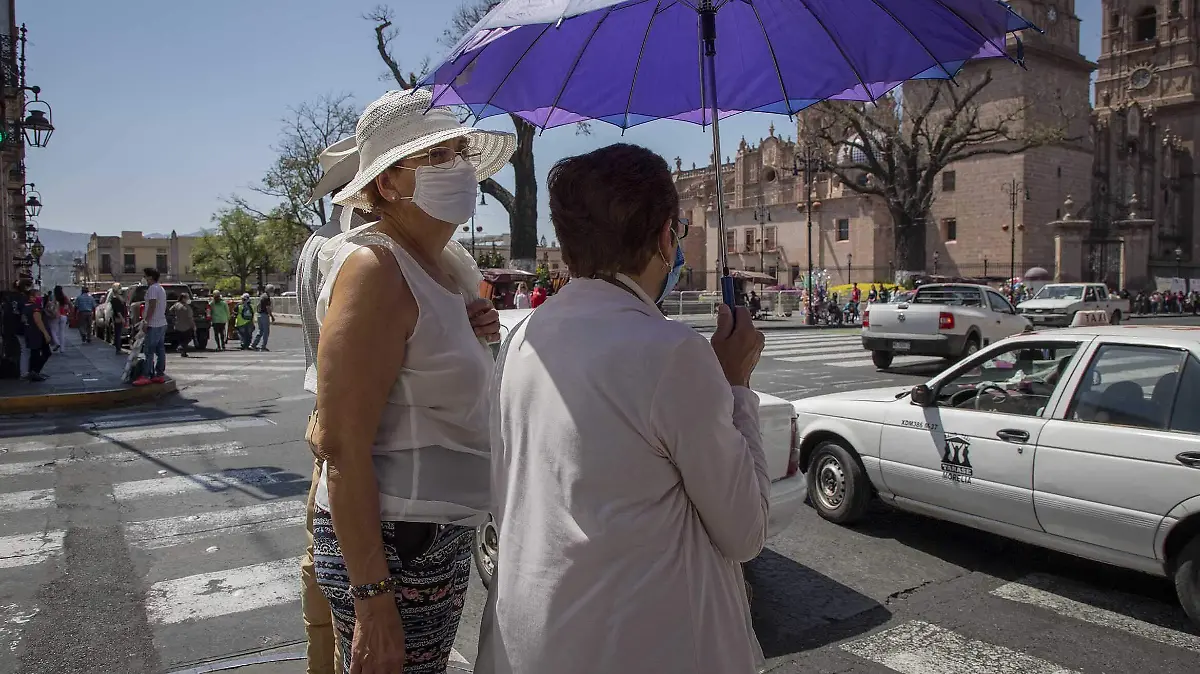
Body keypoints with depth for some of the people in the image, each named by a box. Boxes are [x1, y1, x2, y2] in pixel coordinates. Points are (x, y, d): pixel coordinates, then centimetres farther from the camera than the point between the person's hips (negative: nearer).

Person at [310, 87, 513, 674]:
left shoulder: (449, 266, 9)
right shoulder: (375, 268, -17)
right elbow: (342, 450, -22)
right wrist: (373, 600, -22)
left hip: (445, 535, 9)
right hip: (389, 540, -9)